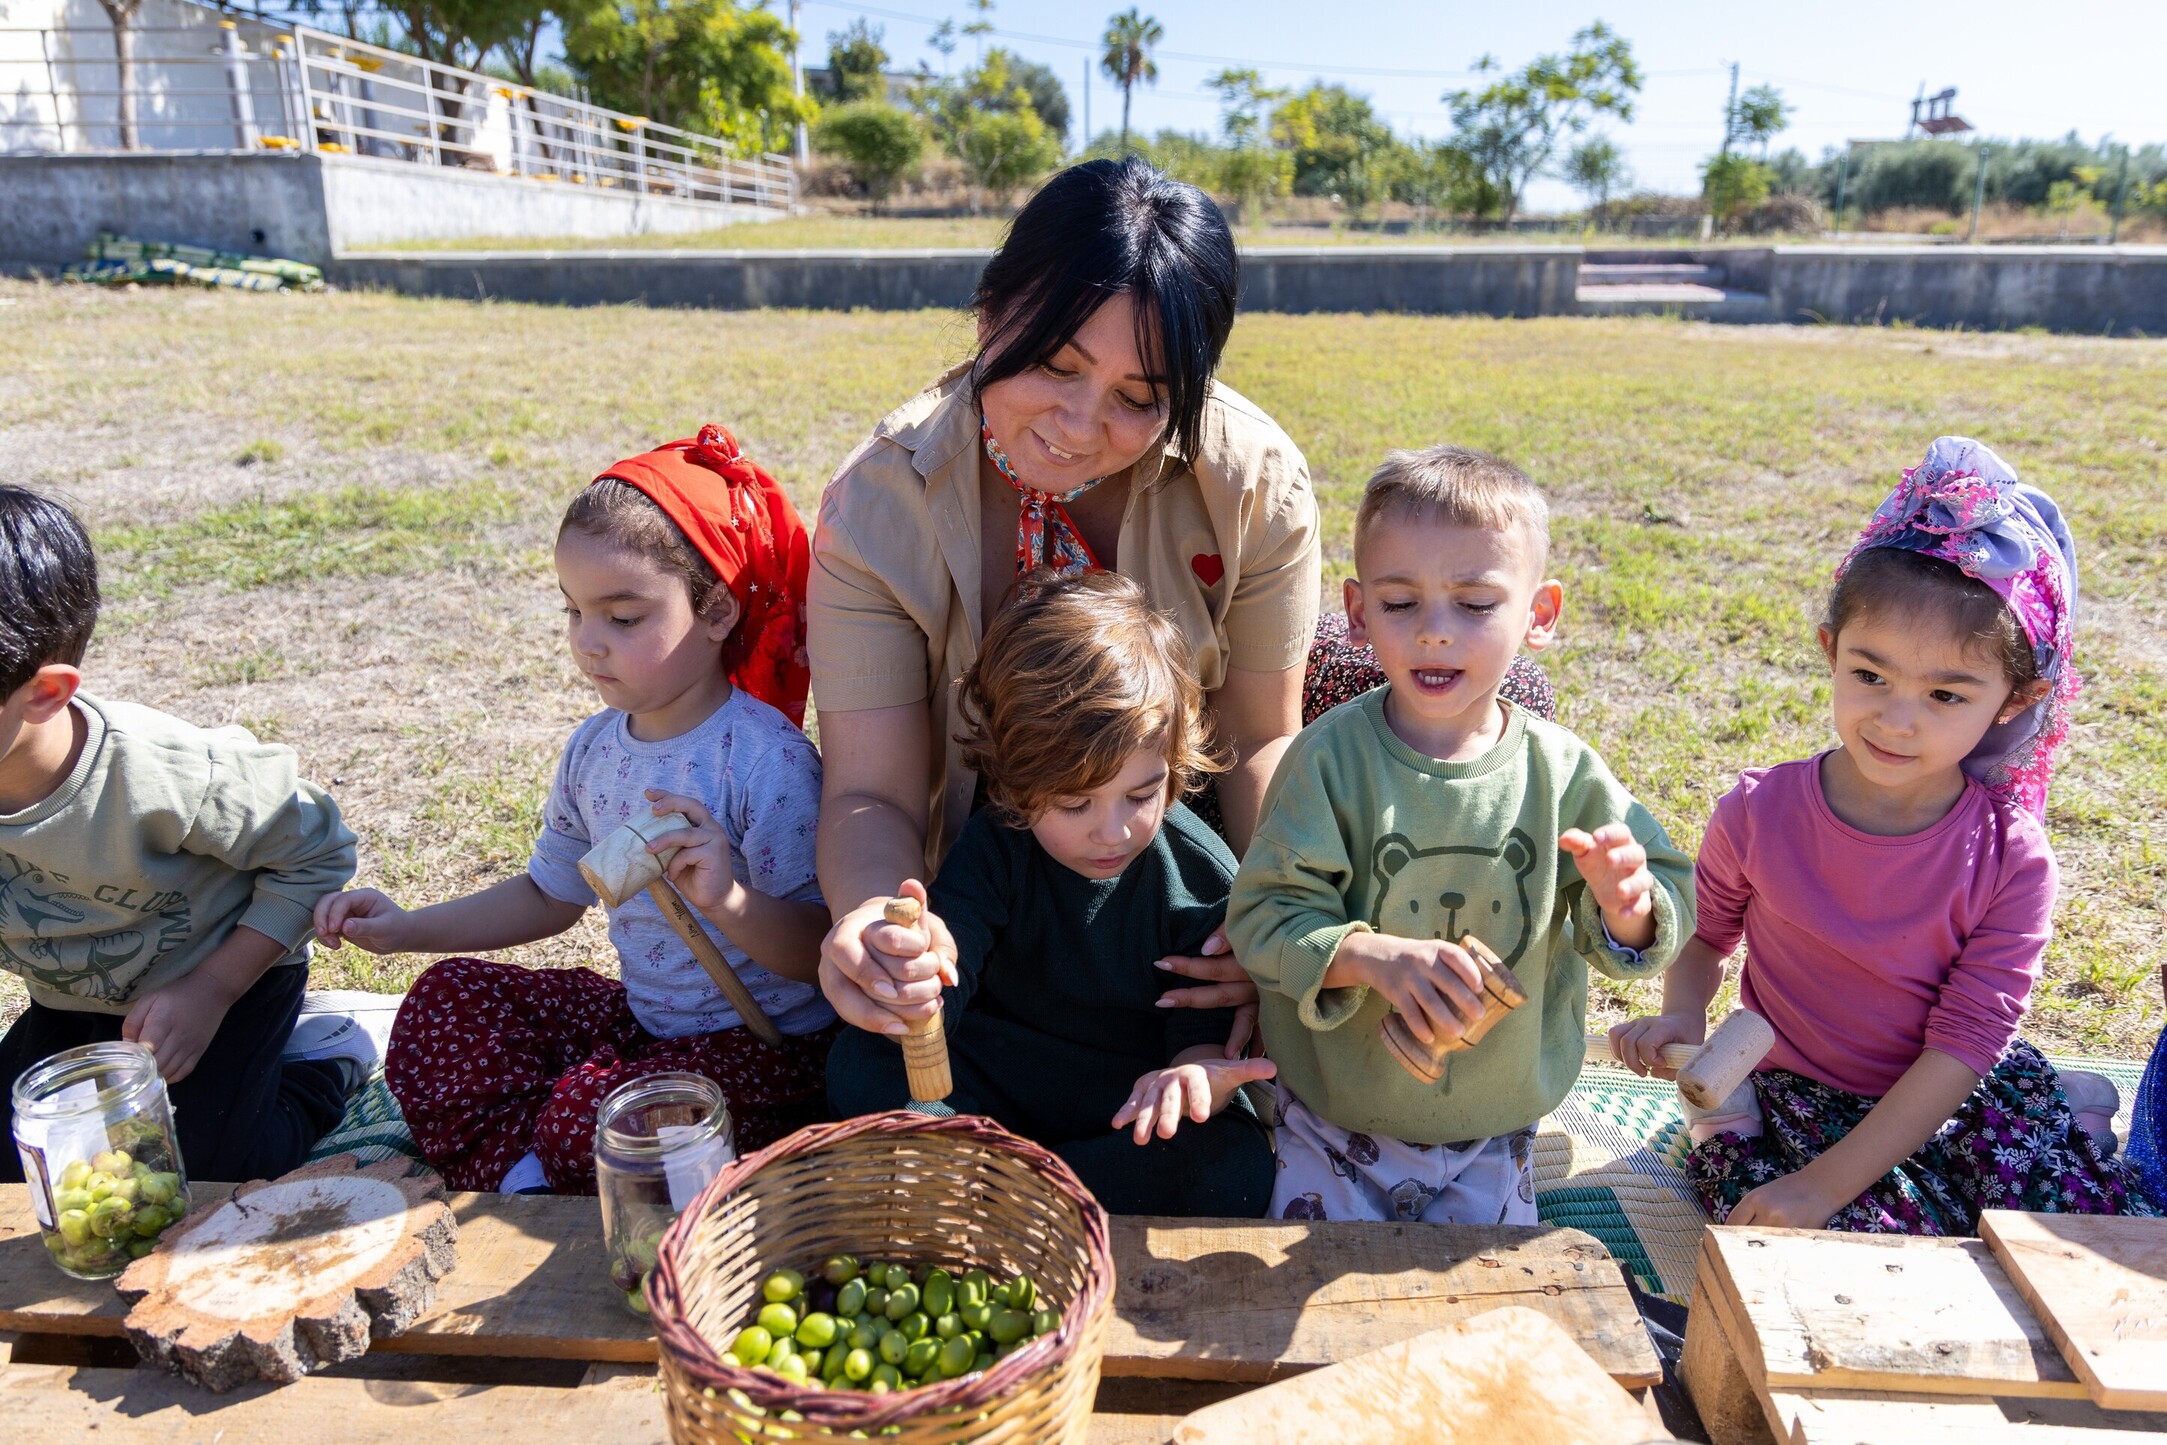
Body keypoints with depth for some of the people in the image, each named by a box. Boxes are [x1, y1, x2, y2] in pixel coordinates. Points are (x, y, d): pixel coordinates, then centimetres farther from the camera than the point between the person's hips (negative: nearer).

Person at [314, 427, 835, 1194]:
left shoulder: (766, 759, -23)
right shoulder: (596, 748, 2)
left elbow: (818, 949, -22)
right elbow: (550, 894, 19)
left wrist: (728, 903, -41)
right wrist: (406, 929, 12)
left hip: (766, 1041, -8)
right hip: (643, 1015, 8)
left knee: (587, 1116, -30)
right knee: (444, 999, 0)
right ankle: (516, 1173, -12)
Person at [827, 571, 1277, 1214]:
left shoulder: (1202, 875, -13)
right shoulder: (994, 847, -12)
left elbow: (1205, 1031, -11)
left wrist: (1194, 1074, -36)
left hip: (1131, 1110, 0)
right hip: (994, 1097, 0)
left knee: (1235, 1170, -31)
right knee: (859, 1064, -22)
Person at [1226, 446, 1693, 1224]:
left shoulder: (1563, 771, -12)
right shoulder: (1330, 758, -19)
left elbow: (1667, 903, -6)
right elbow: (1263, 914, -21)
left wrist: (1627, 905, -28)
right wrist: (1371, 957, -37)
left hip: (1494, 1133, 3)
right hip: (1338, 1123, -2)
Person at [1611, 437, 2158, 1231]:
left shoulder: (2011, 861, -16)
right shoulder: (1759, 814, -15)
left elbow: (1963, 1046, -16)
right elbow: (1705, 932, 4)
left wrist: (1827, 1182, -21)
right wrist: (1682, 1015, -19)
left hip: (1957, 1098, 2)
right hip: (1794, 1097, -2)